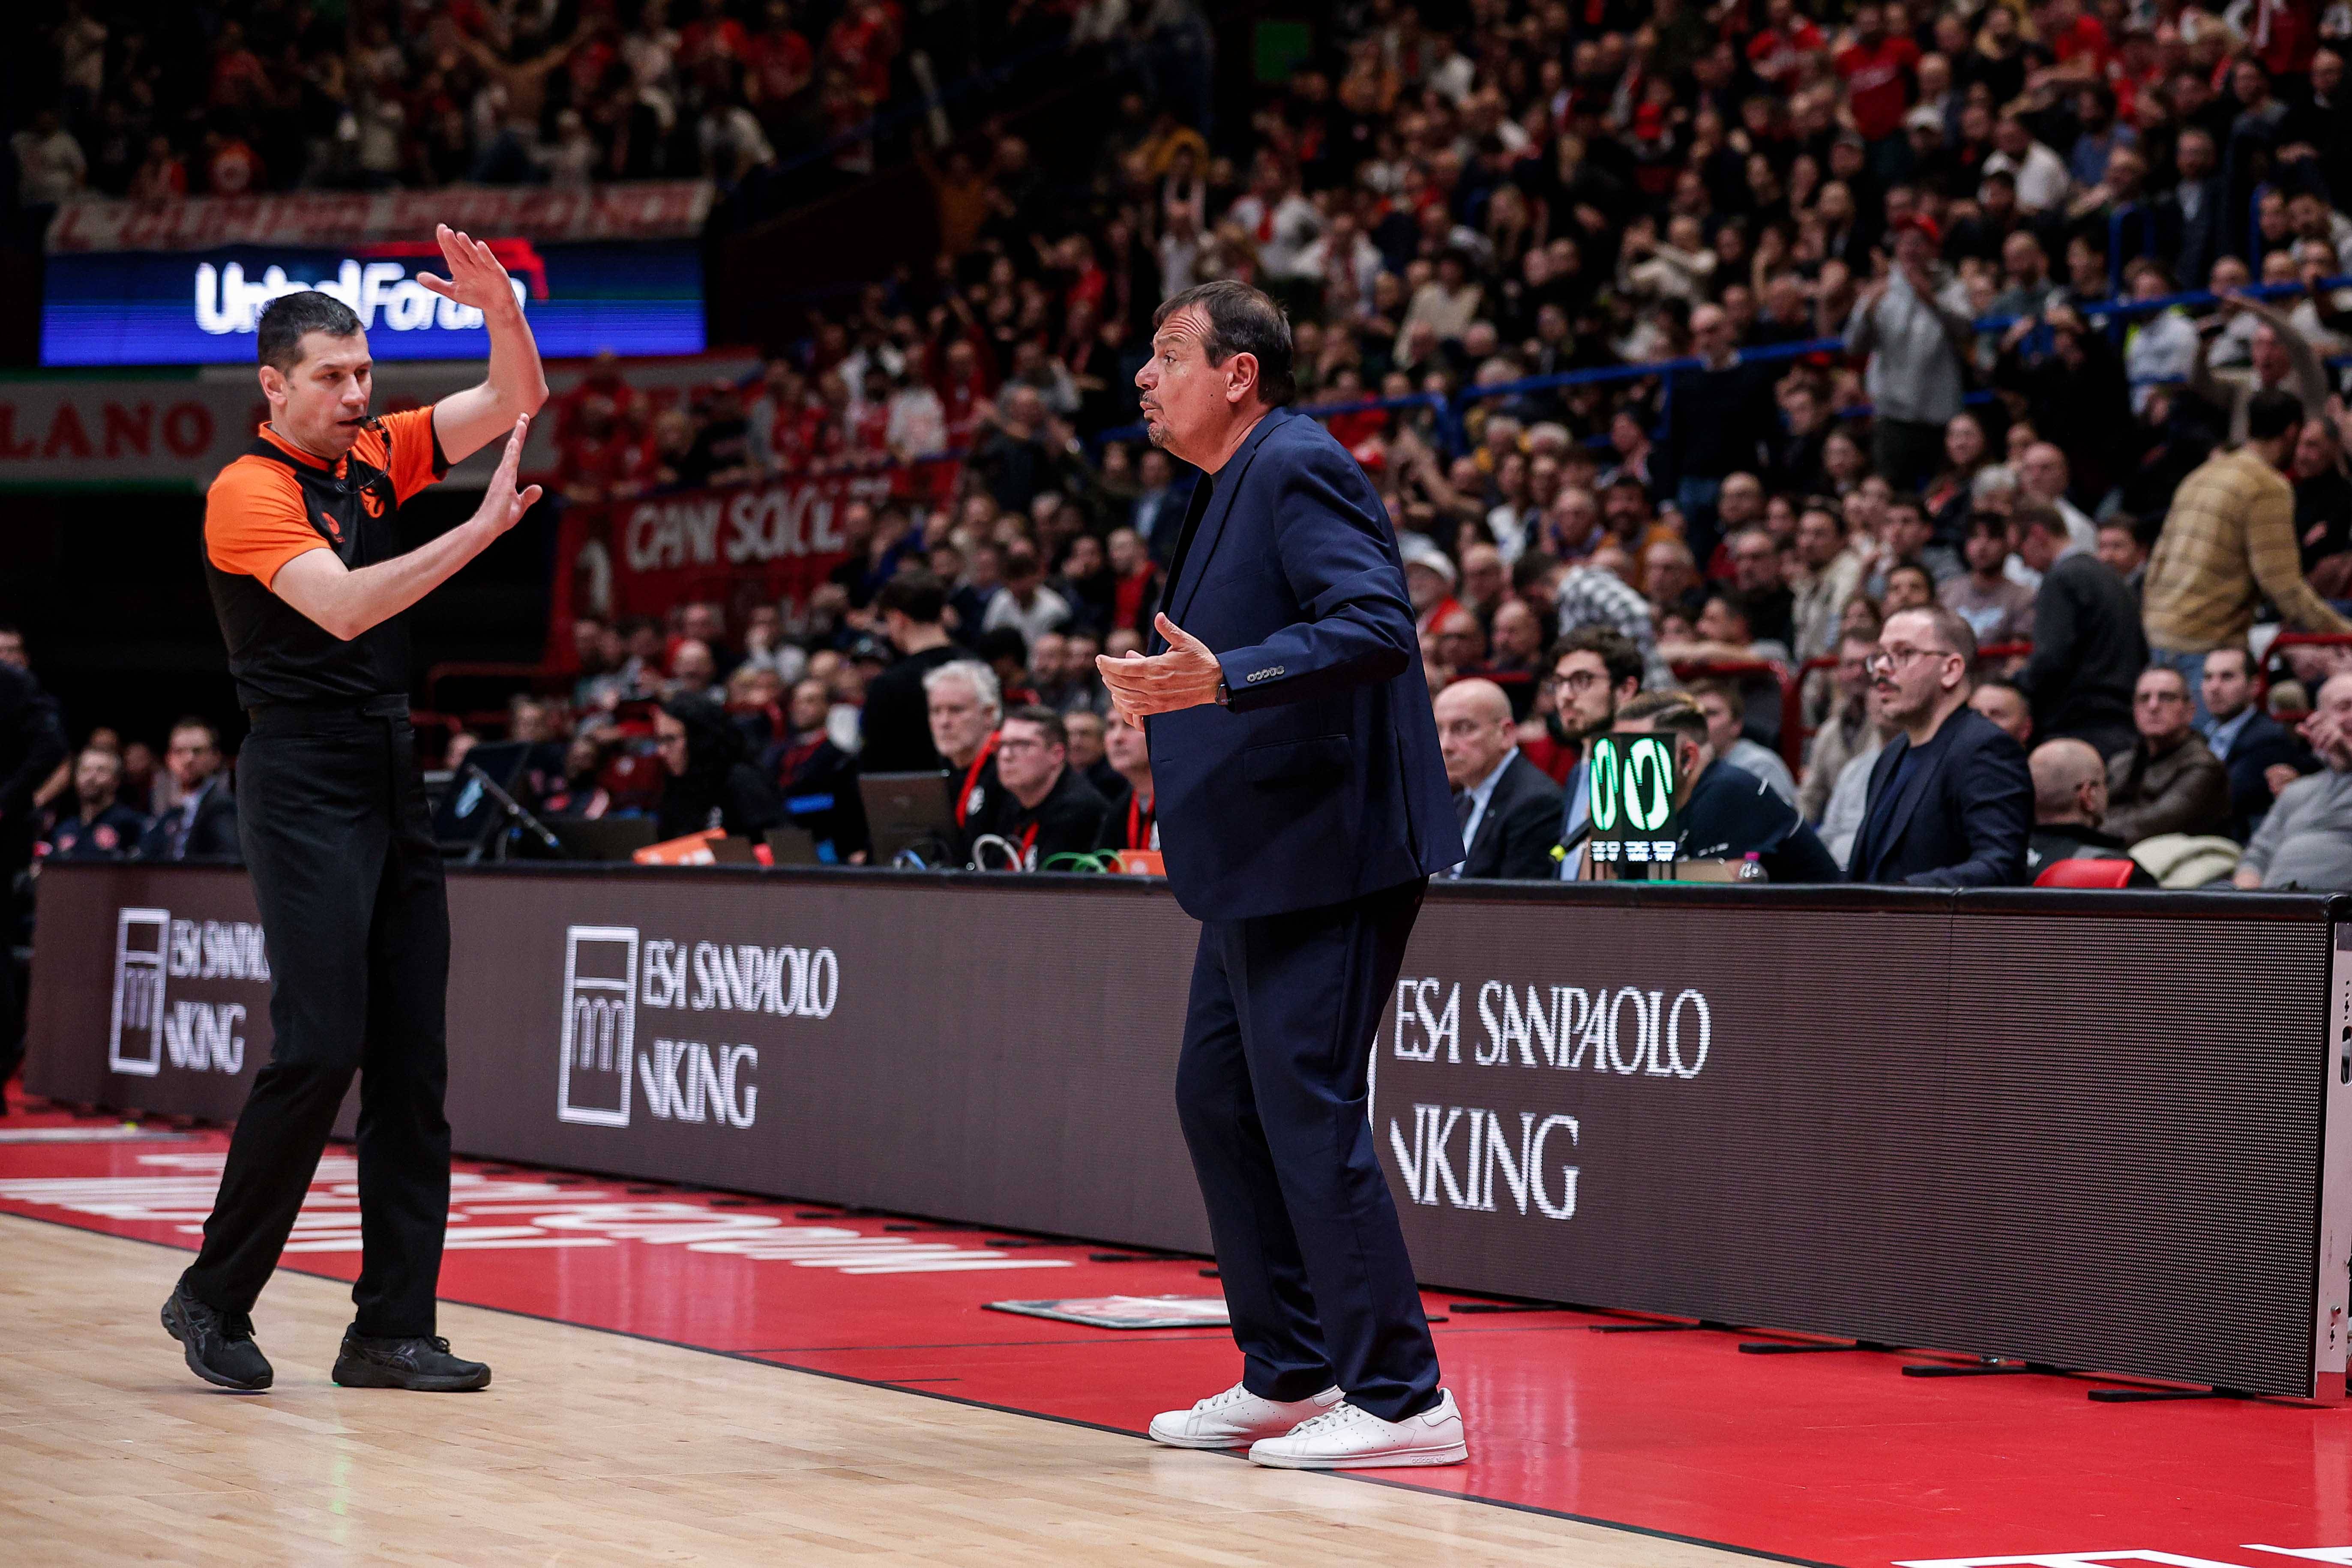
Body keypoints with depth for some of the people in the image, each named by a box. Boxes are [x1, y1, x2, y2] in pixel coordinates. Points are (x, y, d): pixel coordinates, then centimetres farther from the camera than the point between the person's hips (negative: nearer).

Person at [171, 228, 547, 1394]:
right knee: (319, 1047, -14)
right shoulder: (249, 491, -9)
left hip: (392, 780, 8)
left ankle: (392, 1329, 4)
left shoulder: (376, 458, 13)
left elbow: (516, 401, 12)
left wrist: (500, 309, -7)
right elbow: (342, 605, -23)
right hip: (304, 784, -8)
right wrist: (481, 530, -27)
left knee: (411, 1064, 3)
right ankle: (214, 1297, 2)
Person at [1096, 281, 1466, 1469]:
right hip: (1259, 867, 11)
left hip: (1325, 855, -11)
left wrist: (1224, 679, -33)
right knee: (1218, 1100, 14)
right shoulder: (1231, 488, 17)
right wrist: (1173, 699, 21)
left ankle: (1400, 1399, -3)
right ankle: (1288, 1377, 24)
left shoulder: (1299, 469, -14)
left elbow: (1378, 627, -26)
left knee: (1309, 1112, -9)